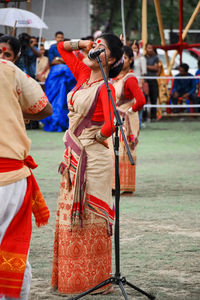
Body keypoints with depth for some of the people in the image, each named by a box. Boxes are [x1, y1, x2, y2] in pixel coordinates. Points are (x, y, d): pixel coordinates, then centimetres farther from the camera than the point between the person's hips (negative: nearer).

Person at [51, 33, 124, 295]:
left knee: (91, 219, -1)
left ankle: (97, 281, 7)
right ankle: (71, 277, 21)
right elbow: (62, 47, 19)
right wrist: (83, 44, 5)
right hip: (73, 156, 8)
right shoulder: (83, 74, 6)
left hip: (92, 159, -8)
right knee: (71, 217, 13)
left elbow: (110, 125, -31)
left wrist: (97, 137, -12)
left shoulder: (106, 88, -17)